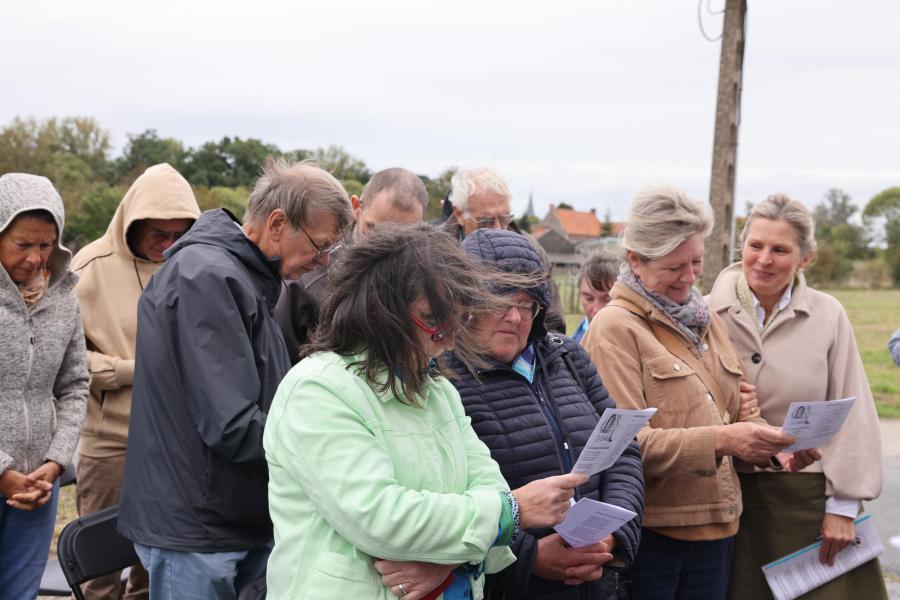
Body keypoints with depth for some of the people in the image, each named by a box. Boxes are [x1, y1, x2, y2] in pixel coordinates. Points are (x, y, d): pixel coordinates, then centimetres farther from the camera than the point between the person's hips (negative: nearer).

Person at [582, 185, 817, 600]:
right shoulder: (615, 328, -11)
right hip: (650, 532, -7)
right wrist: (719, 441, -29)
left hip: (716, 526, 7)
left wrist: (775, 446, -2)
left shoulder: (706, 321, 13)